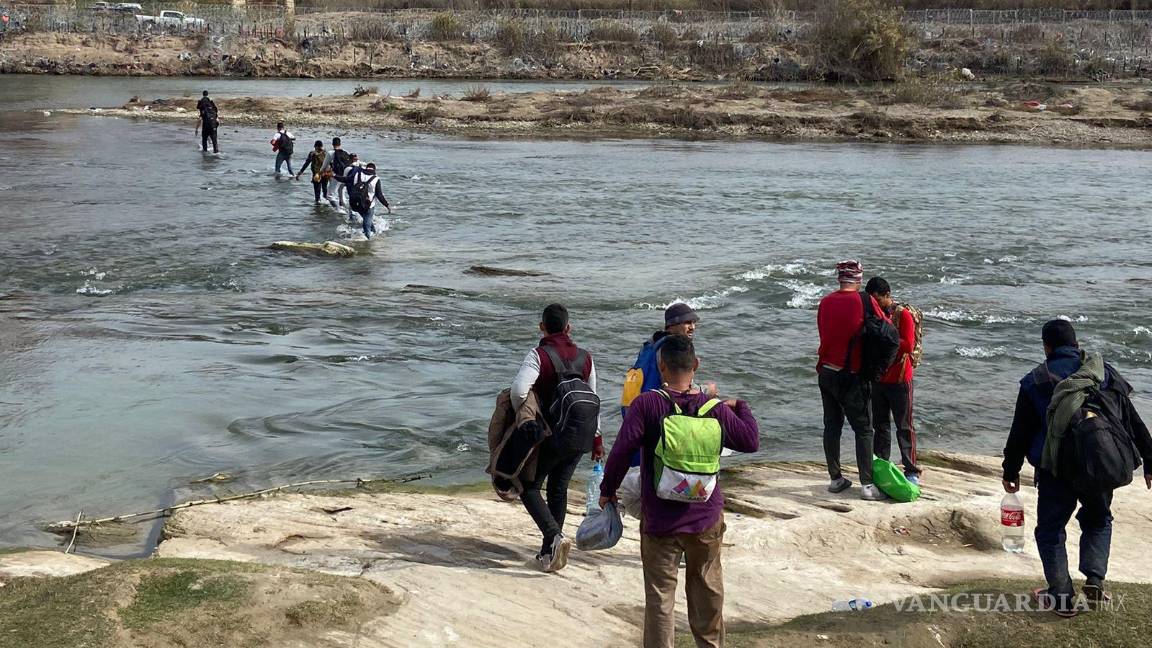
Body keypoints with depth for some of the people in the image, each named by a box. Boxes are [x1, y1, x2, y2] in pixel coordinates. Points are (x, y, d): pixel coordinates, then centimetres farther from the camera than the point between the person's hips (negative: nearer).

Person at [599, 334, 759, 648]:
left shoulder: (646, 405, -13)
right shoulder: (716, 409, -6)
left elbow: (621, 451, -16)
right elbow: (751, 441, 6)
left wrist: (607, 489, -2)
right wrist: (740, 407, 22)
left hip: (660, 520, -3)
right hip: (706, 518, 3)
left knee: (659, 595, 6)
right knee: (708, 588, 22)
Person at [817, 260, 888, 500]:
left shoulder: (825, 302, 3)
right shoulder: (865, 301, -10)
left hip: (826, 371, 5)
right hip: (851, 376, -5)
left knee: (832, 426, 13)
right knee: (863, 429, 1)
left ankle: (836, 479, 19)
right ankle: (867, 485, -2)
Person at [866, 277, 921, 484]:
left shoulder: (903, 315, -10)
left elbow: (908, 346, -19)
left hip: (899, 380, -6)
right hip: (877, 379, 6)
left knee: (904, 427, -1)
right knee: (880, 426, 11)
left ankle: (911, 471, 5)